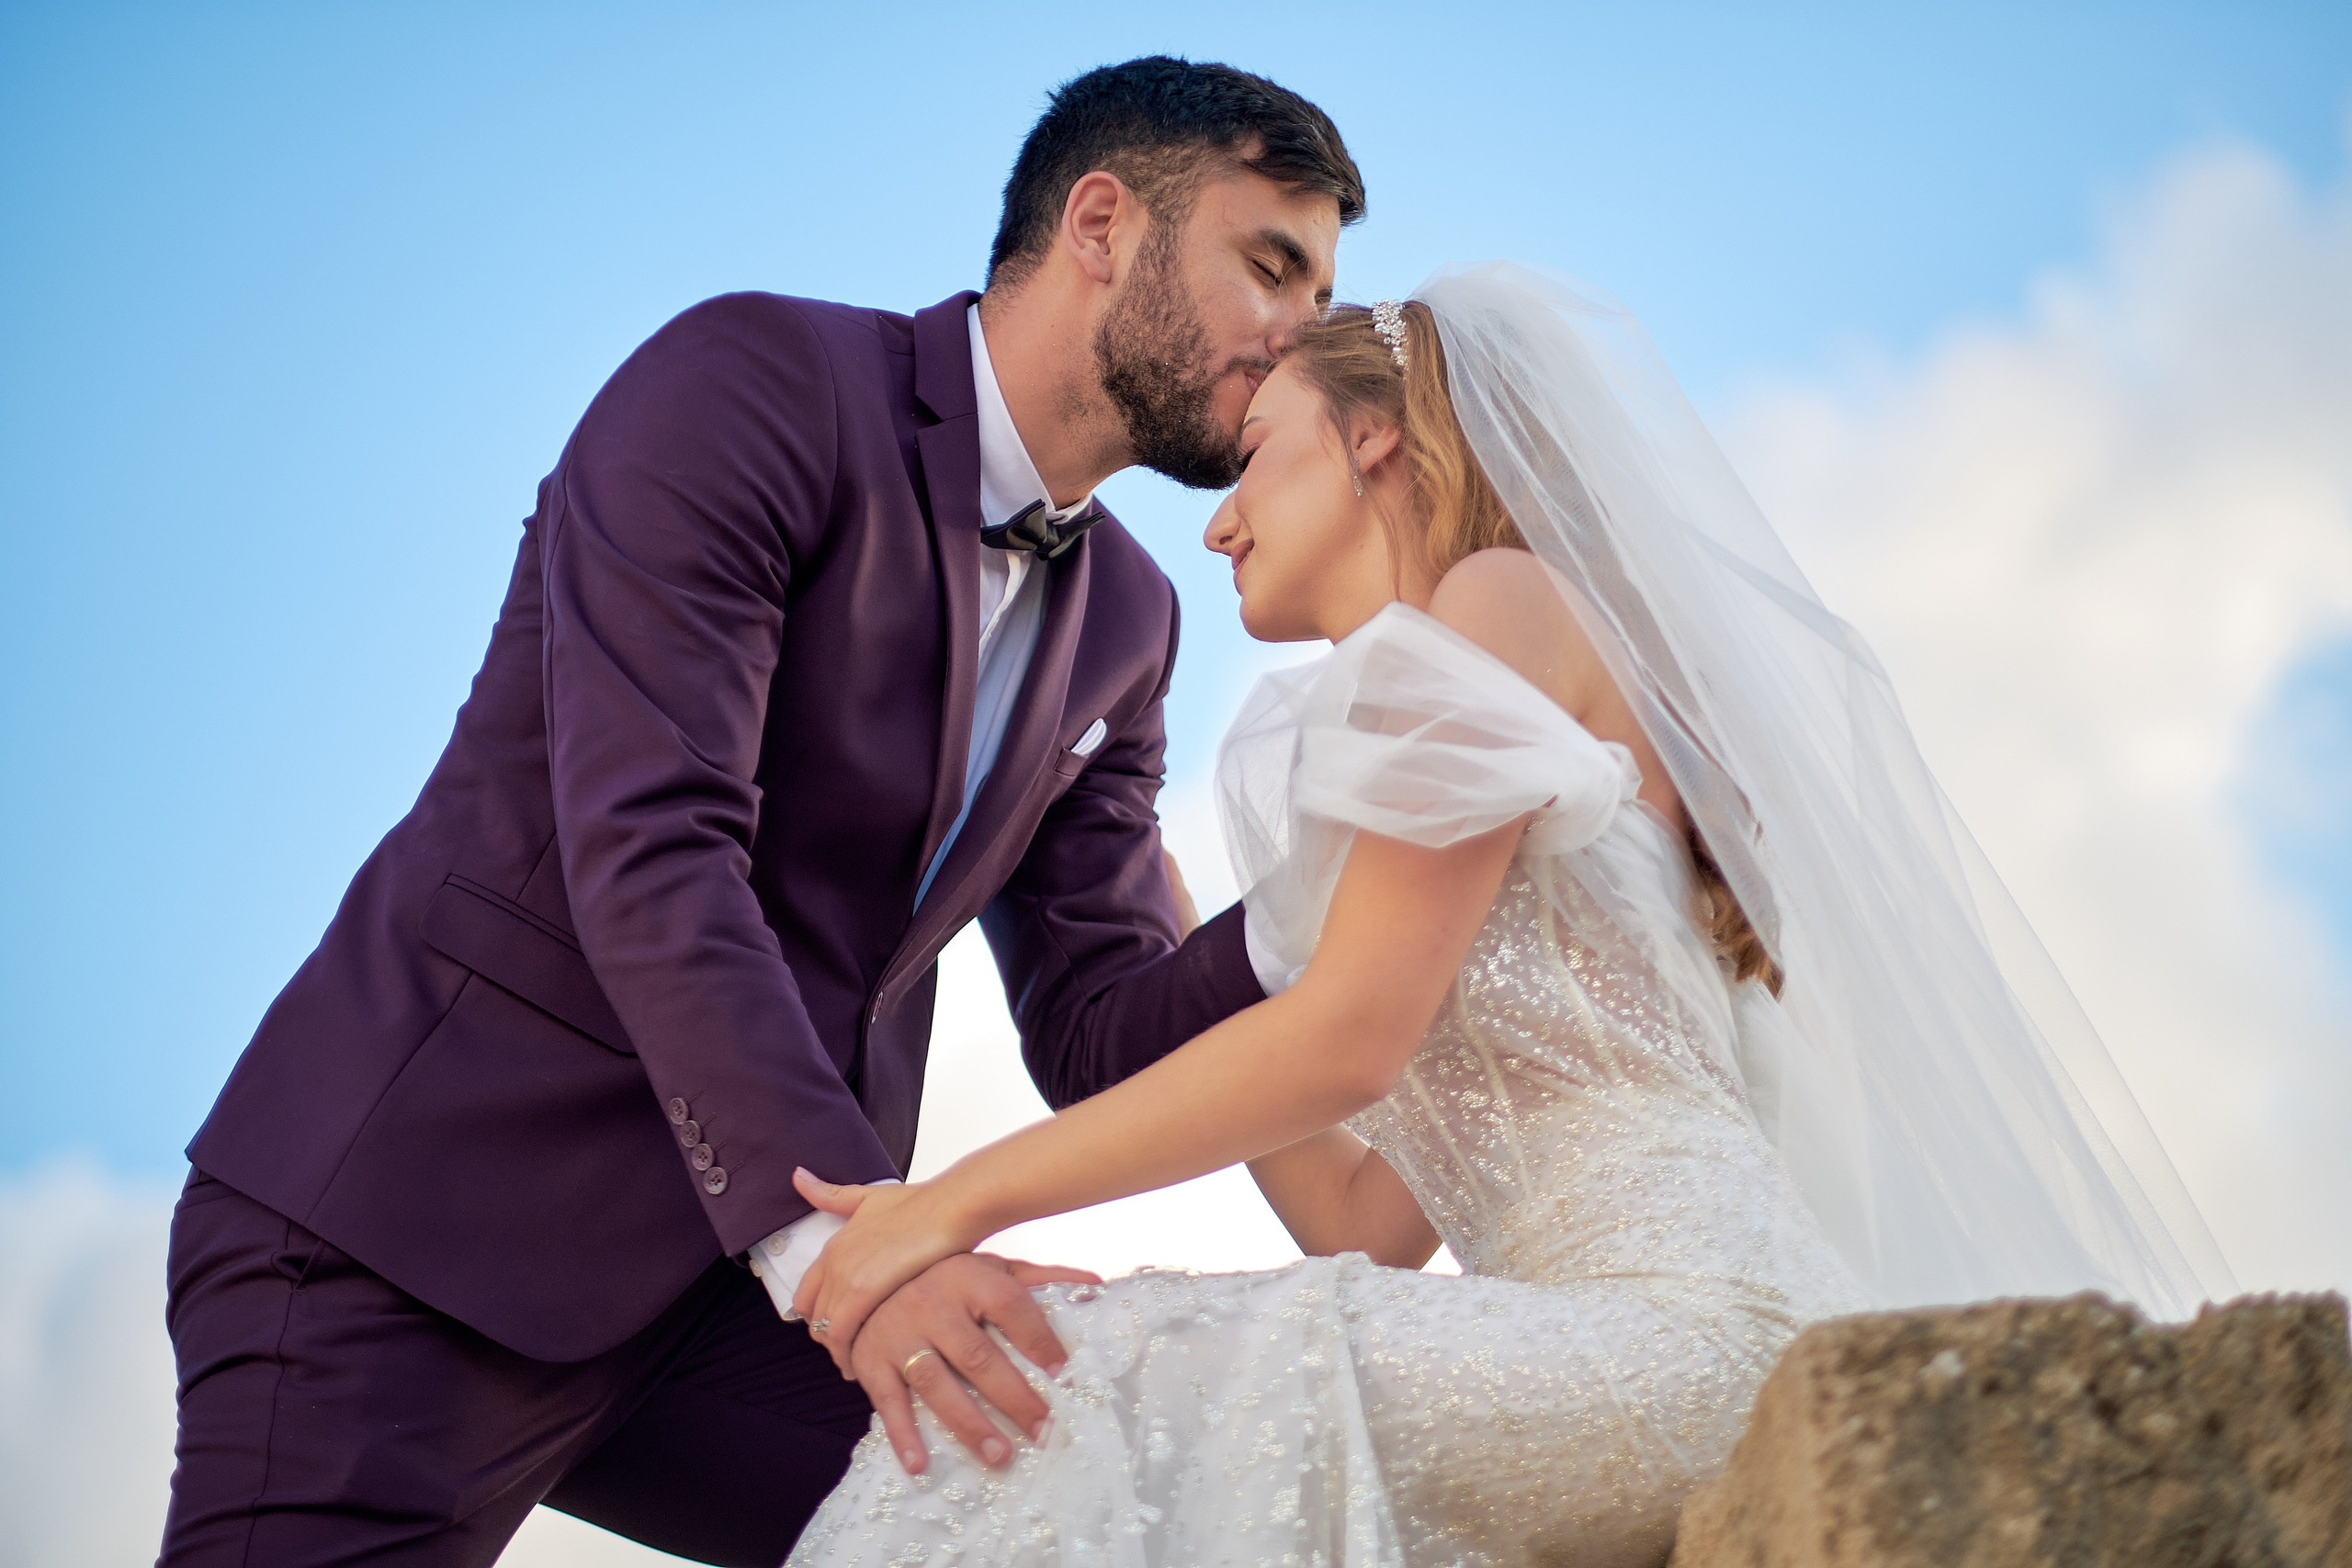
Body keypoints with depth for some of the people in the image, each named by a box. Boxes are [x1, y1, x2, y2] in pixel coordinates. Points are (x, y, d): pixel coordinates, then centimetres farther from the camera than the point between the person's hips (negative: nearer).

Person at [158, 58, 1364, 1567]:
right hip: (420, 1217, -6)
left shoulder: (1123, 621, 12)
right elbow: (648, 845, -22)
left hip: (739, 1283, 6)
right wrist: (832, 1234, -32)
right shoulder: (756, 379, -11)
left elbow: (1098, 1040, 9)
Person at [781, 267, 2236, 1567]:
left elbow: (1346, 1038, -8)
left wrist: (964, 1197, -3)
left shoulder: (1508, 598, 4)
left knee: (1059, 1413, -19)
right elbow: (1376, 1227, 23)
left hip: (1692, 1309, -9)